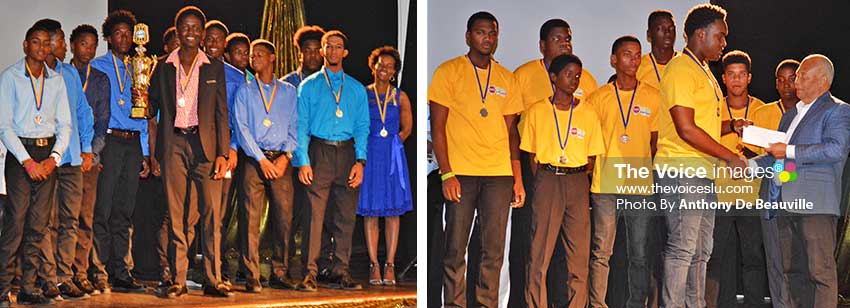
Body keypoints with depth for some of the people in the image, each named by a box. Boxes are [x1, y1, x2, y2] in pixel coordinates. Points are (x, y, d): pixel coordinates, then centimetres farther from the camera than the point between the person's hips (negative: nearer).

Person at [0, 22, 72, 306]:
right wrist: (28, 162, -12)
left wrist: (54, 158, -3)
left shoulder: (56, 80, 12)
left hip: (48, 154, 4)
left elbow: (64, 124, 11)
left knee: (39, 224, 2)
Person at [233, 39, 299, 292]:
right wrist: (262, 160, -8)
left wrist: (285, 157, -6)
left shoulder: (289, 92, 15)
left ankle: (279, 273, 6)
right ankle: (252, 276, -4)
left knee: (284, 216, -2)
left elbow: (295, 128, 9)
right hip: (253, 159, -1)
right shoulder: (245, 91, 11)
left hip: (281, 160, 1)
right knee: (251, 217, -7)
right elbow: (241, 128, 2)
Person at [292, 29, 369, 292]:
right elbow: (301, 126, 2)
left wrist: (360, 161, -4)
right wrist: (303, 161, -9)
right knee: (314, 214, -8)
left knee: (346, 216, 2)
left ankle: (341, 273, 9)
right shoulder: (308, 86, 9)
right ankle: (310, 273, -5)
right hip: (319, 152, -2)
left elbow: (362, 127, 10)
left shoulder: (357, 89, 15)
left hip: (347, 152, 2)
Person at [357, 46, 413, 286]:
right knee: (370, 212, -1)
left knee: (393, 211, 1)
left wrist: (391, 144, 5)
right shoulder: (362, 94, 3)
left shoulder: (400, 97, 6)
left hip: (393, 157, 1)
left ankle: (390, 265, 5)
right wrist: (370, 146, -1)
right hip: (369, 156, -1)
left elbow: (407, 128, 14)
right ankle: (374, 265, 5)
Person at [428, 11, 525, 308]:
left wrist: (518, 179, 7)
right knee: (456, 249, -1)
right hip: (461, 172, -3)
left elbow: (511, 131, 15)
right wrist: (447, 174, -11)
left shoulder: (506, 78, 13)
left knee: (494, 250, 4)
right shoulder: (448, 72, 1)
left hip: (500, 174, 3)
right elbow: (437, 127, -2)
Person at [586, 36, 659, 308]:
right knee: (601, 251, -1)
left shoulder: (653, 97, 8)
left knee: (640, 253, 5)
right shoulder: (598, 98, 6)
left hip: (641, 184, 1)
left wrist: (651, 173, 1)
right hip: (605, 184, -1)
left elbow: (656, 141, 11)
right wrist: (590, 175, 0)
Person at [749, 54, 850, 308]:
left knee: (821, 270, -9)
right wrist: (750, 165, 11)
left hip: (815, 203, -8)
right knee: (789, 270, 10)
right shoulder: (791, 114, 25)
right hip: (785, 202, 8)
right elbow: (777, 155, 28)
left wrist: (789, 151, -15)